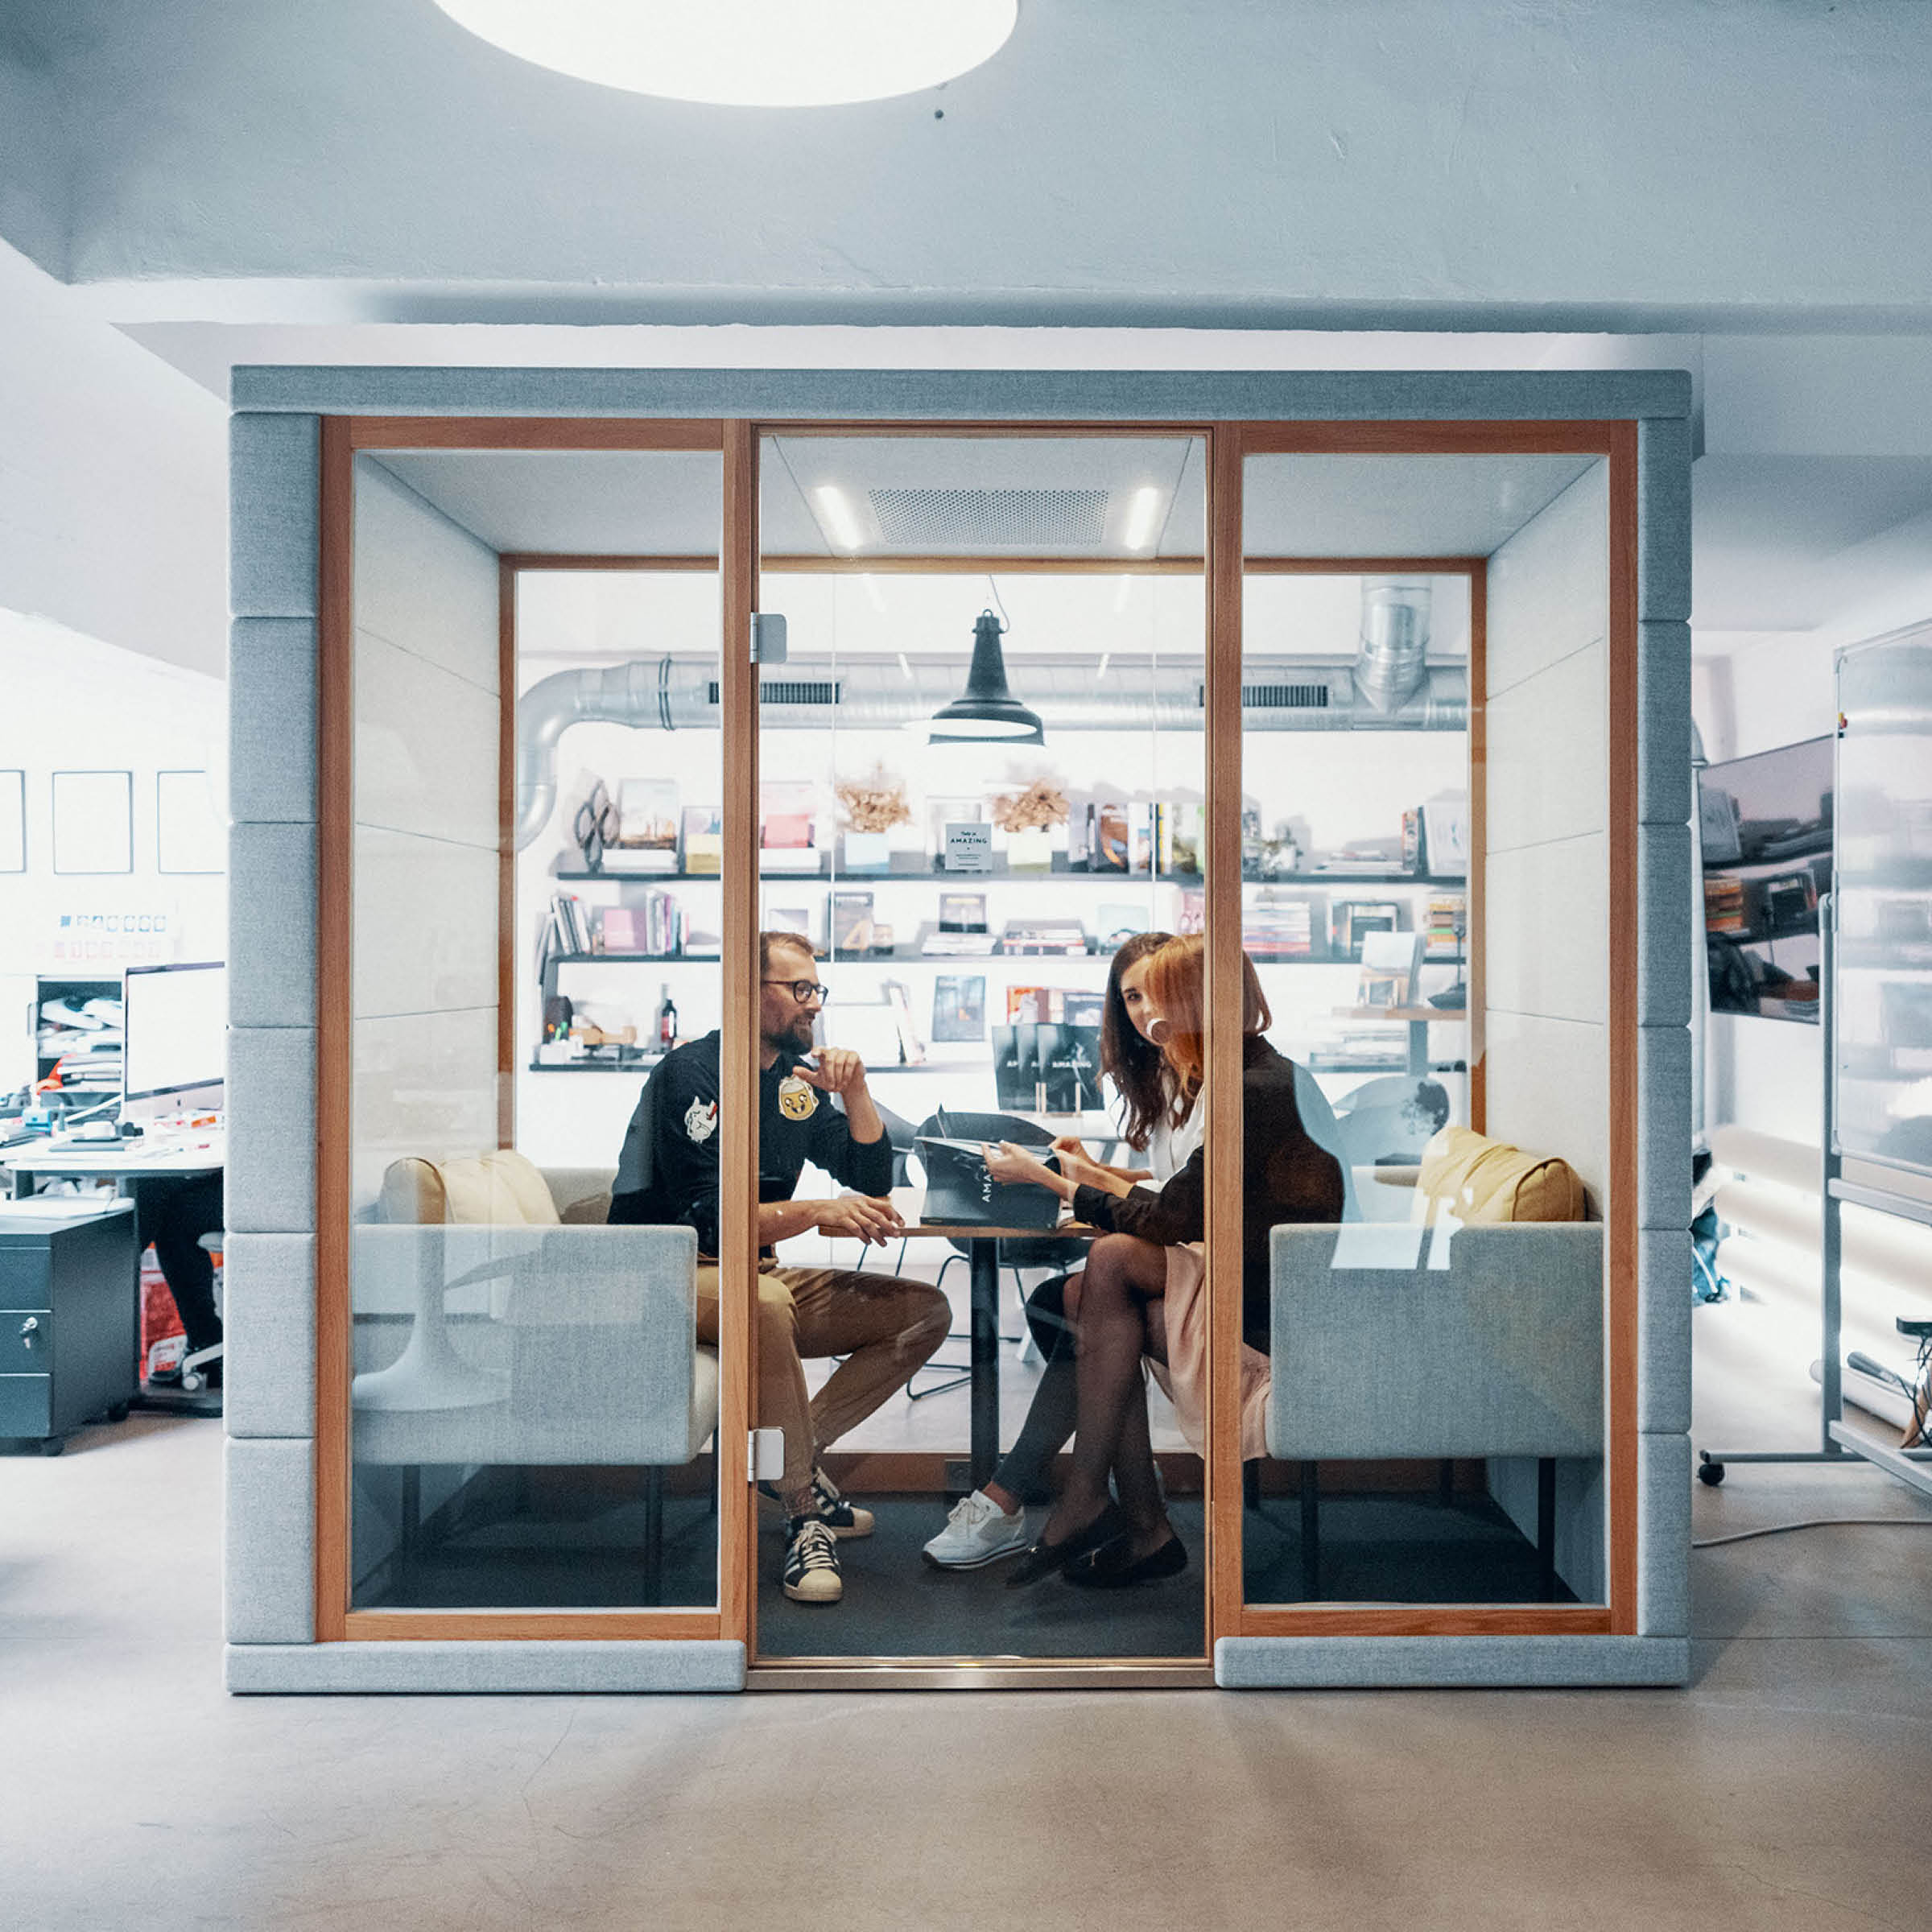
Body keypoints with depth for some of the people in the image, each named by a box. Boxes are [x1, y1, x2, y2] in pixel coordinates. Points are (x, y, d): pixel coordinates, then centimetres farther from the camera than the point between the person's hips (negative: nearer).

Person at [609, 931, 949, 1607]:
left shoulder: (800, 1077, 10)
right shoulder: (691, 1071, -13)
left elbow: (873, 1182, 9)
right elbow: (706, 1218, -22)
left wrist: (854, 1091, -6)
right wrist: (819, 1212, -32)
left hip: (755, 1273, 8)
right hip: (669, 1274, -8)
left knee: (923, 1310, -5)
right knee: (766, 1300, -40)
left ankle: (793, 1457, -9)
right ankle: (806, 1509, -25)